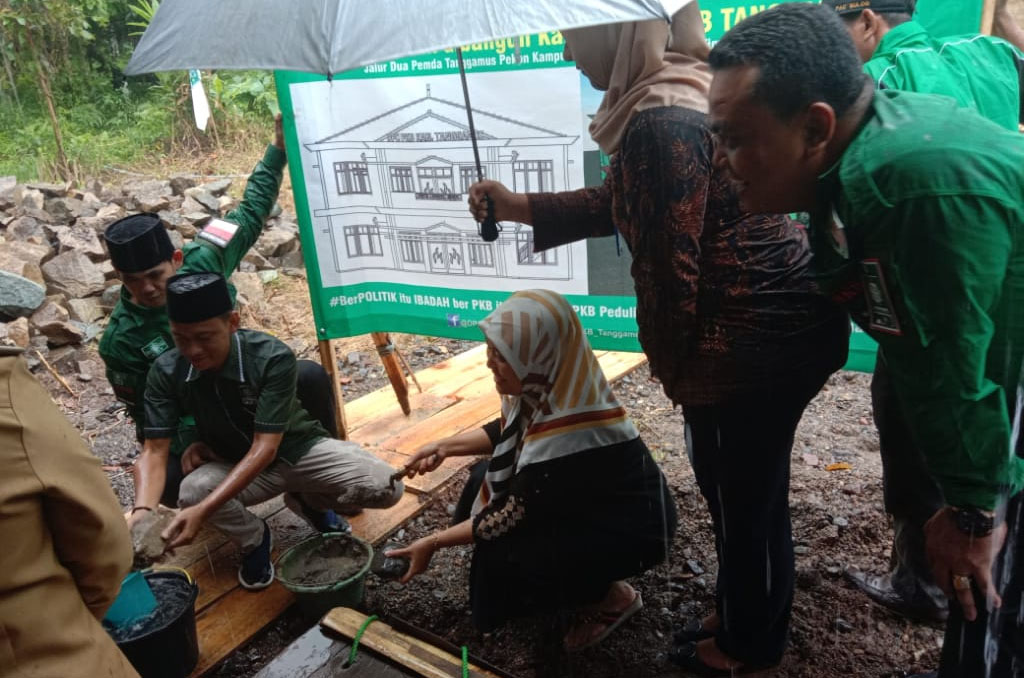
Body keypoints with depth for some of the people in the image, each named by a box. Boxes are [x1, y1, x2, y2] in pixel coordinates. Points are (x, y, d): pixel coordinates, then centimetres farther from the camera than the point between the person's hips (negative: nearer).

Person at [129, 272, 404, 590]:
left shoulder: (273, 358, -30)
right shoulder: (166, 372, -18)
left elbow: (265, 447, -32)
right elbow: (155, 451, -16)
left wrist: (203, 511, -43)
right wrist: (142, 510, -38)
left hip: (299, 449, -2)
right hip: (234, 465, 2)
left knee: (385, 487, -23)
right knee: (193, 490, -33)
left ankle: (308, 500, 10)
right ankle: (254, 539, 1)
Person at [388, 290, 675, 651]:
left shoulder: (569, 433, -36)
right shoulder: (551, 384, -14)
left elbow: (514, 515, -24)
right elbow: (509, 431, 9)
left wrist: (434, 542, -14)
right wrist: (446, 446, 0)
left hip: (631, 525, -8)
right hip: (585, 499, 8)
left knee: (501, 556, -18)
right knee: (482, 489, 3)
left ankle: (614, 597, 5)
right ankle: (589, 578, 16)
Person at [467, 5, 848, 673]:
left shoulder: (662, 124, -25)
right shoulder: (684, 90, 10)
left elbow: (668, 268, -22)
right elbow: (621, 204, 18)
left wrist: (673, 369, -6)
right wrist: (516, 205, 14)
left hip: (762, 339, -10)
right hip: (780, 322, 10)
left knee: (744, 496, 11)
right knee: (740, 487, 24)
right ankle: (743, 617, 47)